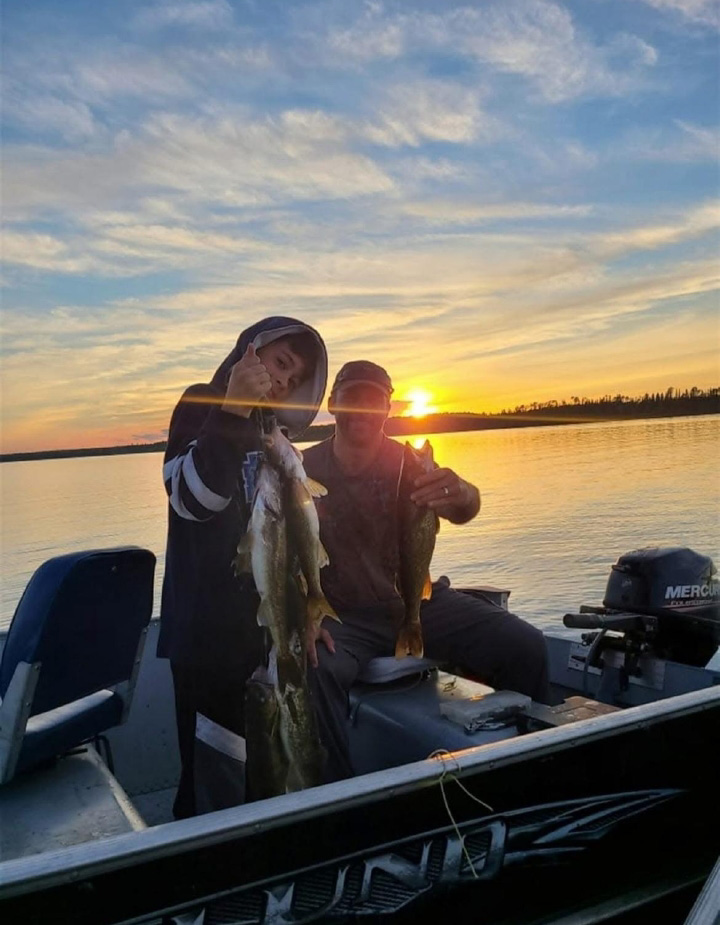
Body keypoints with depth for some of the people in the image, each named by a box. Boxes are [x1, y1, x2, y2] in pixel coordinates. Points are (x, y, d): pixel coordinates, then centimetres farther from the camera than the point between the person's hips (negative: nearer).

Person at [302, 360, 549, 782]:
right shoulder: (304, 471, -3)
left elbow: (464, 509, -20)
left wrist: (461, 495, -45)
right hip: (344, 617, -2)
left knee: (526, 646, -14)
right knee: (313, 670, -35)